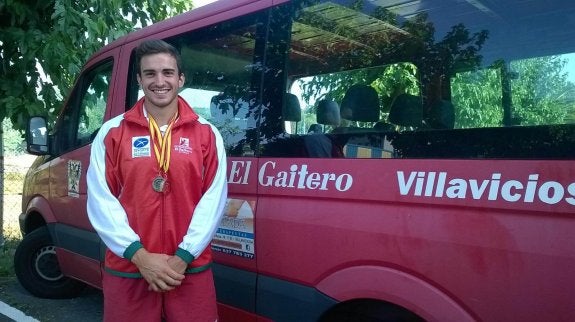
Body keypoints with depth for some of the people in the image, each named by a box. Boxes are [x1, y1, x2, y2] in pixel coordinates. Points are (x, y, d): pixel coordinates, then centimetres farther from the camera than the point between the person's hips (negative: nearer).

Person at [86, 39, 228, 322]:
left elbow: (214, 199, -4)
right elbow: (100, 201, -4)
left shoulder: (207, 134, 2)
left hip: (192, 271, 0)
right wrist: (139, 255, -12)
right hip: (127, 270, 0)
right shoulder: (112, 132, 1)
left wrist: (183, 256, -11)